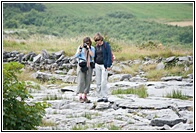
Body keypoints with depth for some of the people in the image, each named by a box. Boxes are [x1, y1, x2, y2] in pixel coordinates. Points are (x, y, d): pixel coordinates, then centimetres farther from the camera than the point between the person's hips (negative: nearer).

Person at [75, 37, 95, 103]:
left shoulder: (92, 48, 8)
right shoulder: (80, 47, 3)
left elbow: (92, 56, -8)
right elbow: (76, 56, -6)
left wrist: (88, 48, -14)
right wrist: (80, 48, -14)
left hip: (89, 66, 3)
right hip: (81, 65, -3)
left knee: (88, 81, 2)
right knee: (81, 81, -9)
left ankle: (84, 96, 8)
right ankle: (80, 96, -13)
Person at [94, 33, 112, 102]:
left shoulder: (106, 45, -6)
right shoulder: (96, 46, 11)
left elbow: (109, 55, -8)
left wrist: (109, 65, -13)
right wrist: (95, 64, 13)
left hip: (104, 65, -6)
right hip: (97, 65, 6)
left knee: (103, 82, -10)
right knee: (98, 82, 4)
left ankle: (105, 97, -3)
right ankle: (100, 97, 8)